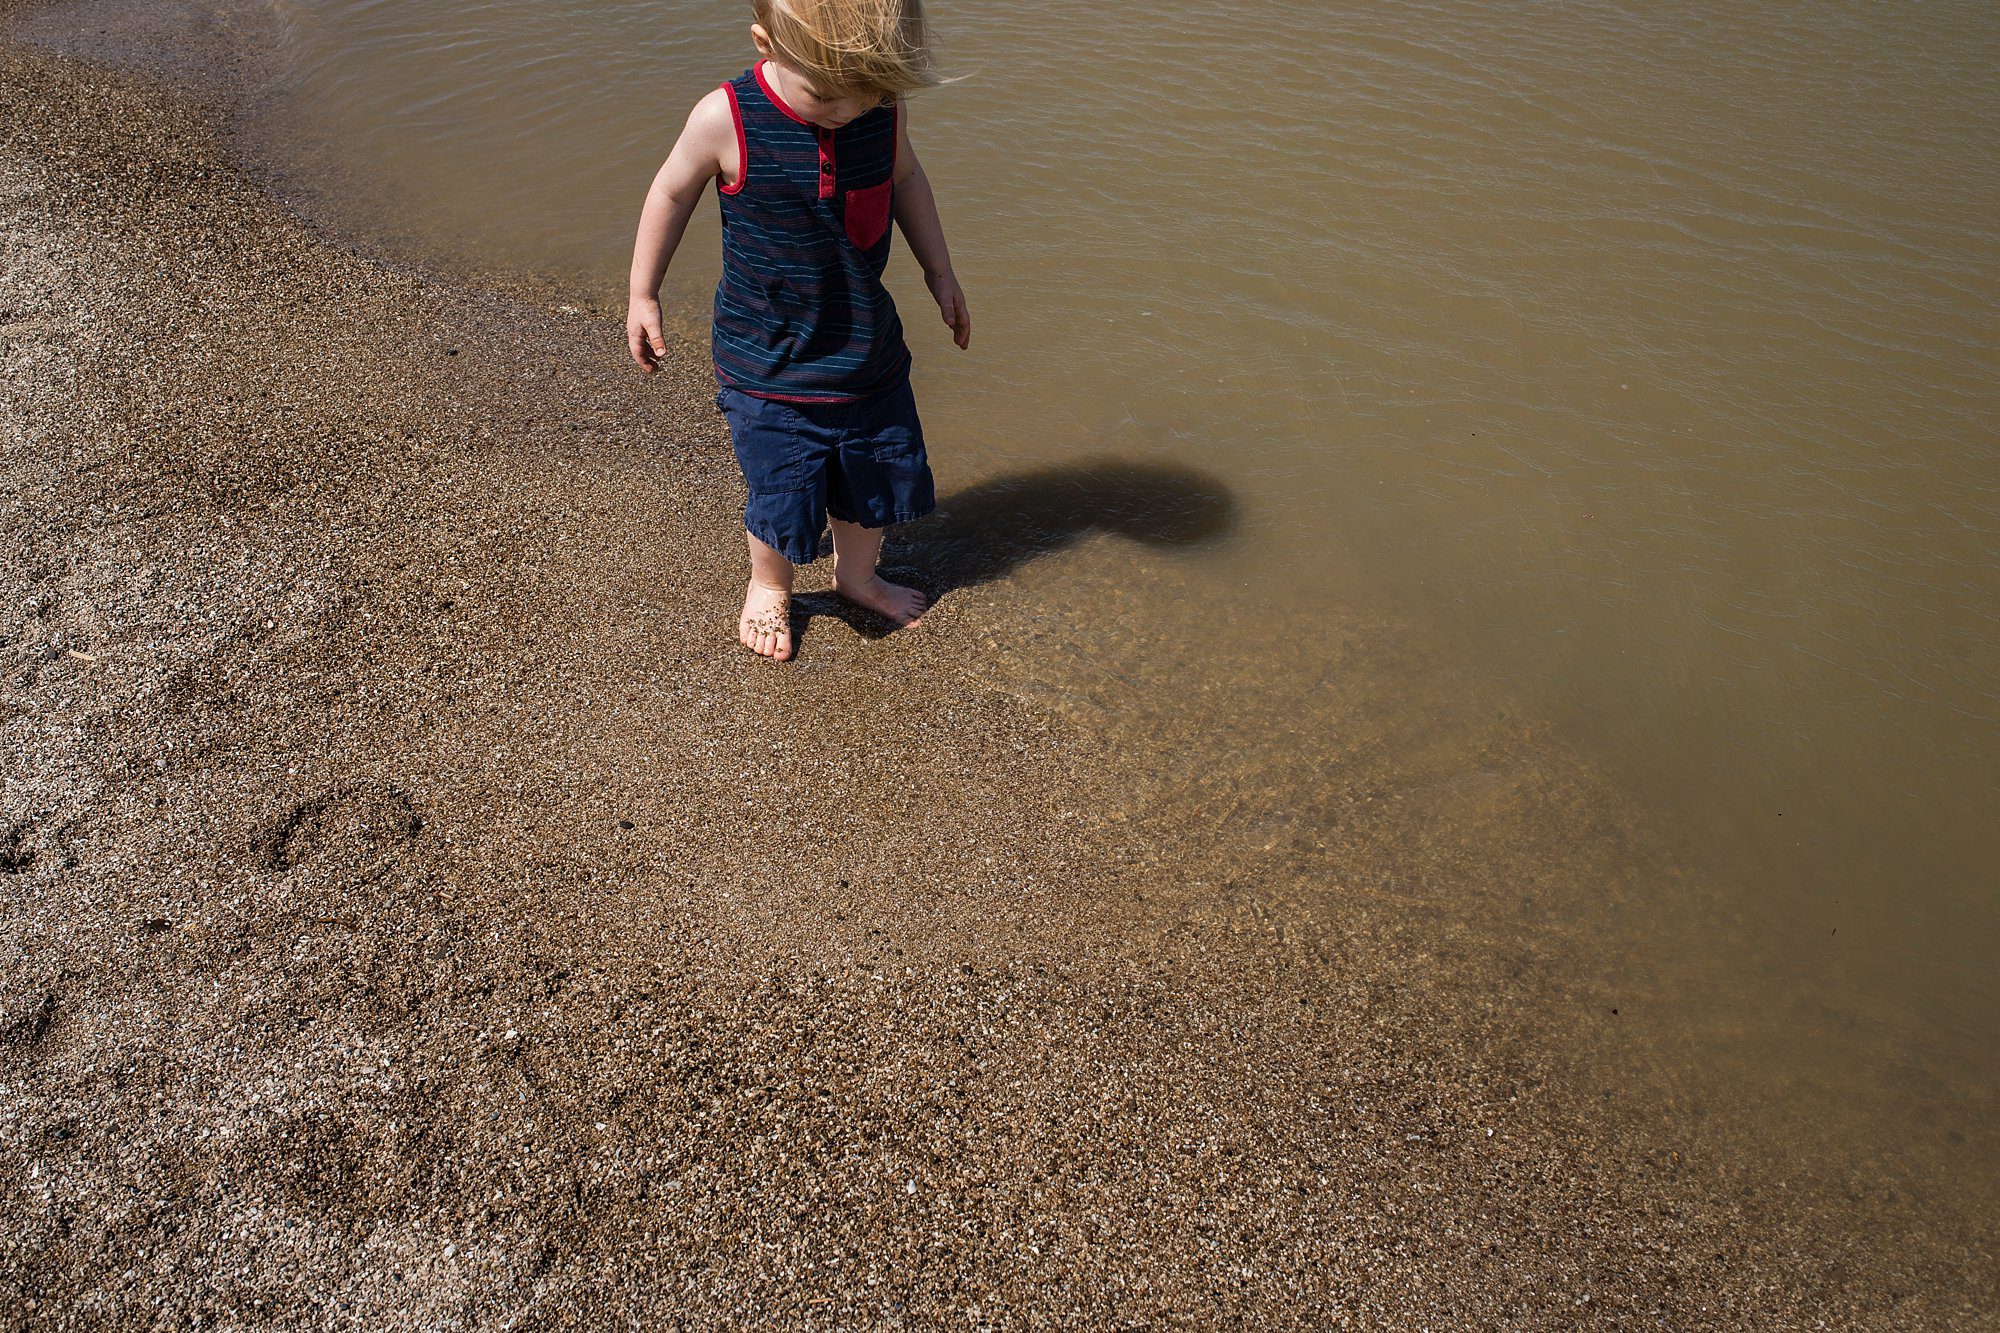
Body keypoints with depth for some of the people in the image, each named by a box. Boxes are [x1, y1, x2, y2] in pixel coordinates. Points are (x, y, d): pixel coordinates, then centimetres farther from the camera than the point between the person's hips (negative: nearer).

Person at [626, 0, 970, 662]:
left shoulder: (886, 110, -11)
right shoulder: (725, 119, -22)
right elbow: (672, 192, -5)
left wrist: (939, 271, 17)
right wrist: (643, 295, 3)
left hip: (869, 350, 4)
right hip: (768, 364, -4)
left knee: (878, 474, 18)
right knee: (781, 493, 6)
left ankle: (857, 574, 48)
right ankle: (768, 587, 39)